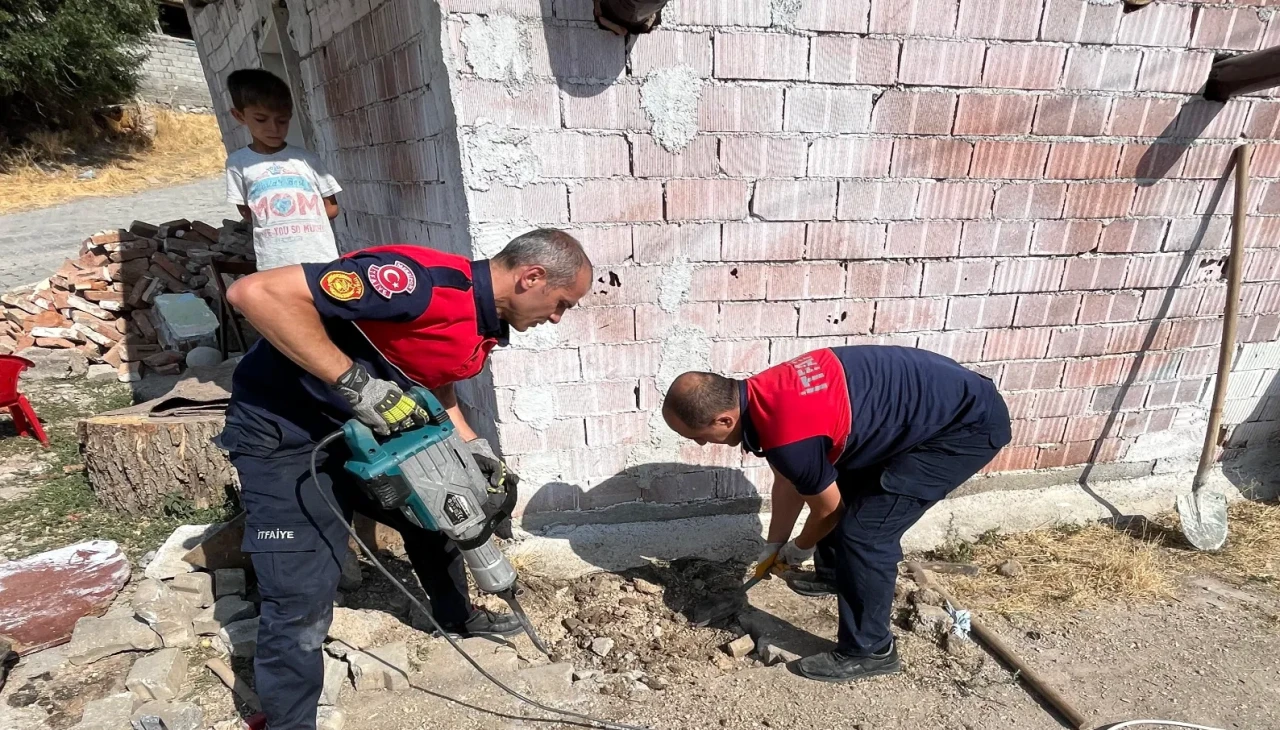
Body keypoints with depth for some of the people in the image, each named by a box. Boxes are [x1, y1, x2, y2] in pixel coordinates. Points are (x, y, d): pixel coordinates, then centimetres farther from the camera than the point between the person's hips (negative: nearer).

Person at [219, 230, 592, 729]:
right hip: (283, 432, -8)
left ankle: (457, 617, 46)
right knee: (301, 605, -8)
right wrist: (355, 382, -34)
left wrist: (469, 444, 3)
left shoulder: (480, 329, -3)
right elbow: (255, 292, -34)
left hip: (364, 430, 9)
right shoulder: (427, 280, -32)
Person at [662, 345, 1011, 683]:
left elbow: (827, 508, -10)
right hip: (935, 395, 9)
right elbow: (788, 481, 12)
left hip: (968, 424, -9)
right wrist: (774, 545, 20)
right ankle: (835, 574, 43)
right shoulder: (761, 394, -4)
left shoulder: (788, 435, -31)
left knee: (864, 531, -10)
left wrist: (800, 548, 10)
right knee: (841, 486, 19)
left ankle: (869, 651, 10)